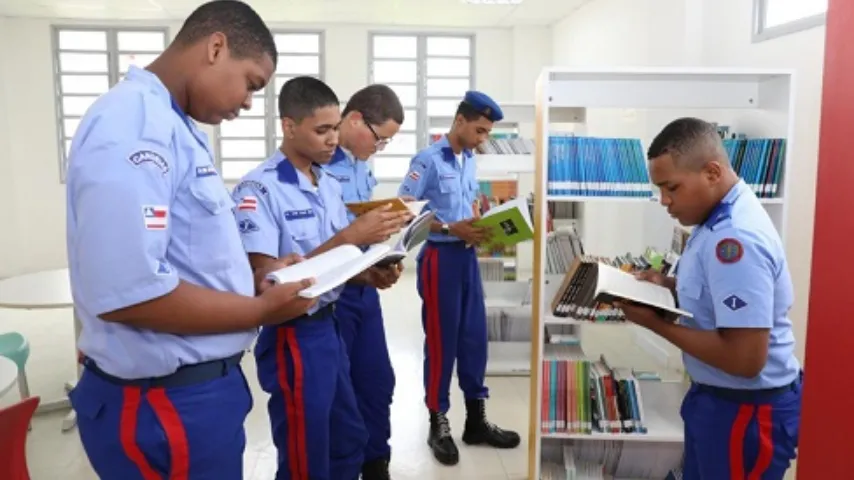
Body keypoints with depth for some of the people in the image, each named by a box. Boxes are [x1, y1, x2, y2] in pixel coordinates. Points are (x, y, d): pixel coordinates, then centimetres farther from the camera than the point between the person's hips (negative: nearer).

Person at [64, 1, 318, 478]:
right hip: (168, 403, -9)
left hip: (200, 384, 10)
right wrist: (263, 309, -19)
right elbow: (126, 293, -30)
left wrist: (256, 279, 5)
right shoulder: (136, 125, -22)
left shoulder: (172, 125, 10)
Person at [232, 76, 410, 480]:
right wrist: (349, 236, -28)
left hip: (329, 326, 8)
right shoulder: (258, 190, -18)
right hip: (292, 338, -7)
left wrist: (370, 276, -8)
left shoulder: (330, 186, 7)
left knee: (350, 444, 21)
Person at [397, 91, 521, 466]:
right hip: (440, 257, -7)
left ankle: (476, 420, 24)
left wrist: (481, 227, -1)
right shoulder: (428, 160, -12)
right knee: (441, 340, 2)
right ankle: (438, 424, 18)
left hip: (467, 255, 7)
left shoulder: (469, 160, 11)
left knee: (474, 336, 11)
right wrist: (452, 229, -21)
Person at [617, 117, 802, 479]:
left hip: (747, 409, -9)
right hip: (717, 396, 10)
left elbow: (745, 358, -31)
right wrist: (669, 286, 1)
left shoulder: (736, 238, -29)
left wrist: (655, 322, -24)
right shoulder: (722, 217, 2)